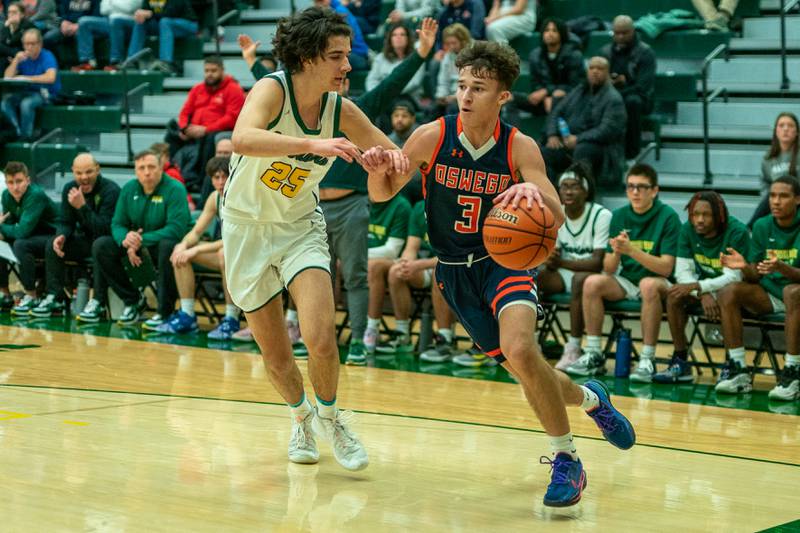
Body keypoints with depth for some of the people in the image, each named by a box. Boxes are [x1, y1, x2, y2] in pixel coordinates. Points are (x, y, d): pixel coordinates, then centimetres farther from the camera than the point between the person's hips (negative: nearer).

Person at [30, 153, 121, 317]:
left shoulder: (111, 190, -18)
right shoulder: (69, 189, 1)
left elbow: (104, 228, -25)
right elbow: (65, 222, 5)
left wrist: (82, 206, -32)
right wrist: (61, 236, -19)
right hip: (85, 239, 6)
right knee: (52, 244, -14)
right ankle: (55, 298, -16)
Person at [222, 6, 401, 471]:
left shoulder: (342, 110, -11)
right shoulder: (273, 89, -24)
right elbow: (243, 139, -45)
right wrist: (313, 144, -55)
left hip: (301, 227, 2)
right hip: (248, 227, -2)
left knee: (321, 338, -18)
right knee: (276, 357, 6)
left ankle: (329, 416, 10)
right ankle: (301, 416, 37)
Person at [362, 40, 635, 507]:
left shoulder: (519, 148, -13)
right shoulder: (432, 137, -11)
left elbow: (557, 219, -19)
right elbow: (383, 195, -3)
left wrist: (534, 193, -42)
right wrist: (378, 169, -26)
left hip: (504, 260, -2)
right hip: (454, 271, 2)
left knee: (521, 351, -28)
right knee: (522, 367, 4)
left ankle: (567, 461, -11)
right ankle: (590, 399, 39)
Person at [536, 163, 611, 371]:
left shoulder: (601, 216, -15)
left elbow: (598, 262, -22)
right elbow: (551, 255, 2)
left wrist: (562, 262, -36)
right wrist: (550, 261, -25)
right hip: (565, 275, 6)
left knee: (581, 279, -39)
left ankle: (573, 348, -34)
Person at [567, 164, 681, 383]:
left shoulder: (668, 217, -11)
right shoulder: (619, 216, 1)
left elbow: (666, 268, -18)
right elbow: (608, 269, 2)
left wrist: (632, 251, -28)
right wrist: (616, 252, -20)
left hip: (659, 283, -5)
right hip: (626, 281, 5)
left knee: (649, 285, -37)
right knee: (592, 283, -21)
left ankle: (647, 360, -29)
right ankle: (594, 356, -13)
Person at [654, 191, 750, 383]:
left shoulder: (737, 232, -21)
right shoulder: (687, 231, -5)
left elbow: (733, 277, -26)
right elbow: (683, 272, -10)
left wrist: (697, 287, -36)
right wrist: (703, 295, -29)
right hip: (704, 287, 5)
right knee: (674, 294, -22)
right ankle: (680, 361, -18)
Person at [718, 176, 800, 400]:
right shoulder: (762, 226, 3)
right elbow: (754, 277, 3)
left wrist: (781, 267, -35)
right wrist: (745, 266, -19)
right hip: (768, 295, 5)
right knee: (728, 292, -21)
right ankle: (738, 370, -21)